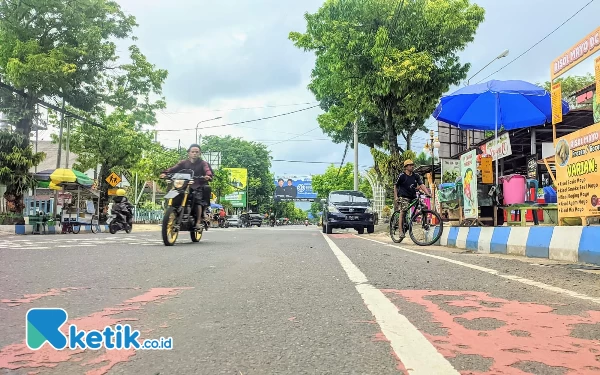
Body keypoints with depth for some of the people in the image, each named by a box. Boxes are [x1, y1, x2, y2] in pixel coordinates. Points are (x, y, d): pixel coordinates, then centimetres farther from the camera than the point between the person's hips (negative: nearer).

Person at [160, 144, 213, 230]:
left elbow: (207, 170, -15)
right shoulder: (184, 163, 12)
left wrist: (208, 175, -39)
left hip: (199, 187, -3)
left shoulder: (203, 163, 5)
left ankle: (198, 222, -20)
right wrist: (165, 173, -21)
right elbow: (174, 168, -2)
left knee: (198, 201, -24)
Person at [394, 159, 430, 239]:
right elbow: (395, 186, 4)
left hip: (413, 197, 5)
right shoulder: (402, 176, -4)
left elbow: (422, 185, -1)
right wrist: (396, 197, -4)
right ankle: (400, 230, -16)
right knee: (403, 211, -18)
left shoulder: (416, 176, 6)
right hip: (403, 197, -5)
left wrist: (428, 194, -15)